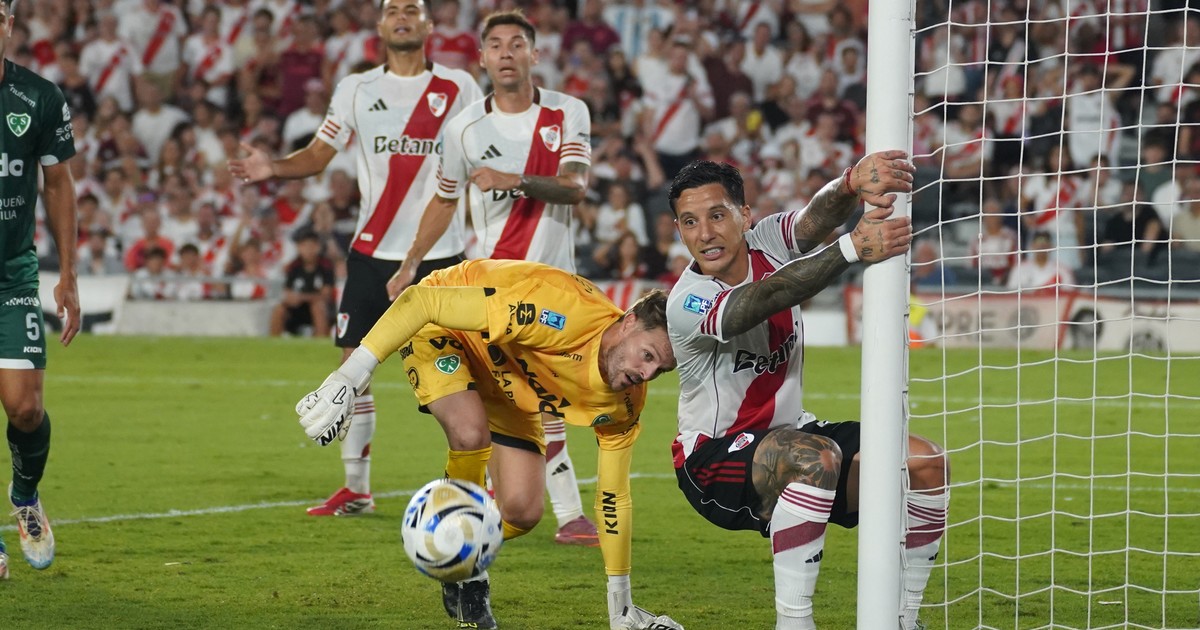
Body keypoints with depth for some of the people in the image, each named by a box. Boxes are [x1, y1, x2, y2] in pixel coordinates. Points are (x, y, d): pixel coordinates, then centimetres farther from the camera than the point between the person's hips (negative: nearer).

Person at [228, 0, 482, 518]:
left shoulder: (458, 88, 3)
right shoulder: (356, 89, 9)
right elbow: (319, 155, 7)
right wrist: (273, 169, -11)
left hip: (439, 254, -2)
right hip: (372, 253, 2)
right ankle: (356, 489, 10)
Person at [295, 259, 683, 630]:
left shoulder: (624, 403, -19)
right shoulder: (564, 315, -42)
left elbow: (613, 498, -4)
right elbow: (422, 300, -41)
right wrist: (348, 378, -44)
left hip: (510, 384, 6)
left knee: (523, 512, -10)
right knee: (472, 433, -35)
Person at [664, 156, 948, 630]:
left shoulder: (769, 241, -7)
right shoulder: (686, 305, -23)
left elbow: (819, 215, -29)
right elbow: (768, 298, -41)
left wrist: (855, 180, -54)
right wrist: (853, 248, -56)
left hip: (789, 430, 7)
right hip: (714, 460, -7)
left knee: (926, 464, -13)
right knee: (815, 458, -38)